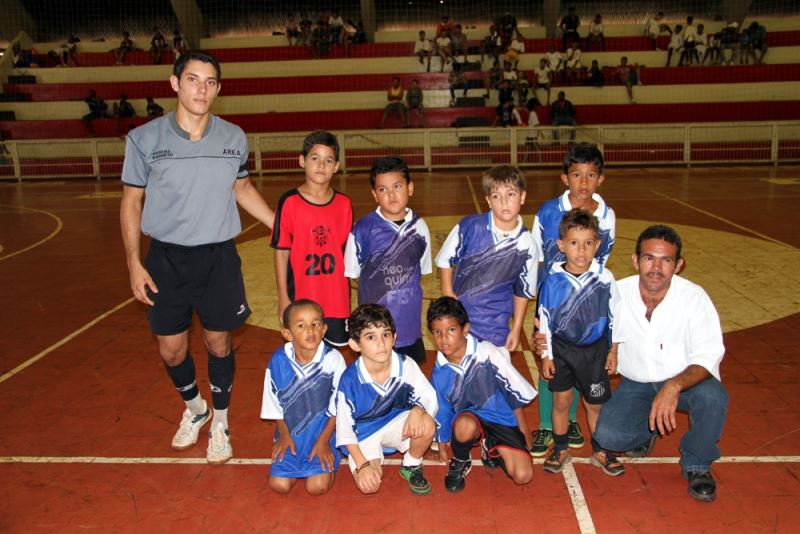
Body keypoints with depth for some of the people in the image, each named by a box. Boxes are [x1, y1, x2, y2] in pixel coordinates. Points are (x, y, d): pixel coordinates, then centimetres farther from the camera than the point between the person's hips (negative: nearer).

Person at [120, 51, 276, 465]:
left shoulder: (233, 138, -3)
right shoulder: (144, 139, -8)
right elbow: (131, 201, 1)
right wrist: (134, 262, -4)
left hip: (218, 257, 0)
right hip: (166, 259, 0)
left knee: (219, 343, 9)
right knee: (170, 349, 9)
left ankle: (220, 423, 32)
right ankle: (194, 409, 39)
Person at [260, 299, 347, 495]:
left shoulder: (333, 360, -19)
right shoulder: (279, 360, -13)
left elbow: (337, 408, -8)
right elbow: (275, 404, 2)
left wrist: (323, 440, -8)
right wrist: (284, 434, 0)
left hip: (323, 431, -2)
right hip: (290, 432, 2)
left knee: (317, 486, -14)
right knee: (279, 484, -9)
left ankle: (327, 457, 17)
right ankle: (296, 462, 22)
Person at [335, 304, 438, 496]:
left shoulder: (406, 365, -22)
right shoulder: (350, 379, -26)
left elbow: (429, 398, -12)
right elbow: (345, 428, -16)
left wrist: (418, 410, -35)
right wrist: (362, 465, -21)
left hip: (395, 422, 2)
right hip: (363, 433, -2)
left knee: (427, 424, -28)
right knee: (369, 486, -21)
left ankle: (411, 467, 3)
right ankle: (374, 461, 16)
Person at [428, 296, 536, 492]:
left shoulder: (488, 354, -20)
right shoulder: (439, 371, -8)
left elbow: (515, 395, -9)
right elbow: (441, 411, 8)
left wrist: (524, 433, -2)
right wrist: (443, 444, 17)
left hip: (502, 419, -1)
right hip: (468, 418, 1)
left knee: (523, 475, -18)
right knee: (465, 425, -37)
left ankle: (491, 449, 14)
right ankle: (459, 462, -3)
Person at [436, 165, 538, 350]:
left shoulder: (526, 244, -11)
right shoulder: (469, 226, -14)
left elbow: (523, 291, 1)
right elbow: (445, 259, 1)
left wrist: (516, 329, 4)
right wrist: (448, 294, -3)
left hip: (495, 325, 0)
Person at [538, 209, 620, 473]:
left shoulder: (605, 278, -13)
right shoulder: (553, 280, -13)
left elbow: (615, 316, 0)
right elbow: (544, 320, -3)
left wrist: (613, 351, 5)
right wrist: (546, 356, -1)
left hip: (595, 349, 0)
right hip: (561, 348, 0)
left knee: (595, 403, 11)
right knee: (561, 400, 8)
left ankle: (600, 449, 33)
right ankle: (560, 449, 28)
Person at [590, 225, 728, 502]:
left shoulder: (694, 298, -20)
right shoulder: (617, 294, -15)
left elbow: (708, 357, -25)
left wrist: (674, 386, -44)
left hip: (687, 380, -1)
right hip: (636, 383, 1)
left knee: (713, 397, -34)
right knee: (607, 435, -21)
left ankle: (696, 464, -3)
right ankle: (645, 431, 18)